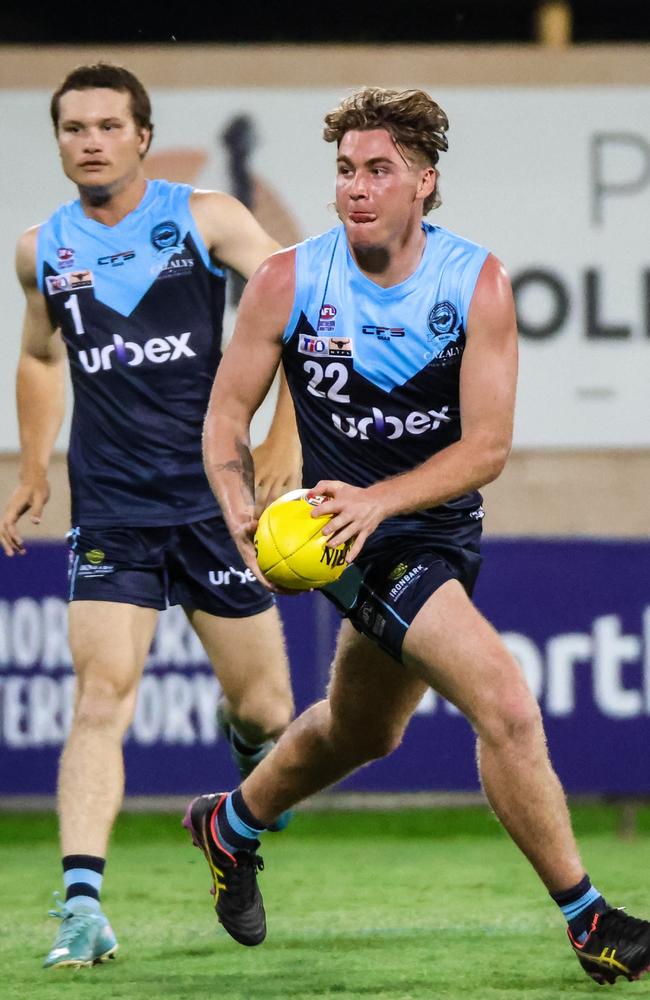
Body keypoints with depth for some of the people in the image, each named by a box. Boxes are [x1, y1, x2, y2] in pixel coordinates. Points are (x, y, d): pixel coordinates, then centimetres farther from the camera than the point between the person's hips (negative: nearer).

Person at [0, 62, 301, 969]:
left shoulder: (206, 219, -3)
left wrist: (285, 437, -10)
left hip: (212, 493, -1)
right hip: (109, 509, 1)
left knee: (265, 712, 5)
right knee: (101, 697, -15)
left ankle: (240, 729, 44)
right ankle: (81, 903, -20)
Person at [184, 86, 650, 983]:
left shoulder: (478, 284, -11)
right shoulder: (289, 284, -13)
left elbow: (487, 447, -13)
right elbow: (226, 415, -2)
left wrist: (379, 500, -27)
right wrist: (242, 513, -20)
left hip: (444, 528, 4)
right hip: (359, 539, -4)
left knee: (364, 731, 25)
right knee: (506, 704, -20)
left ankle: (233, 824, 53)